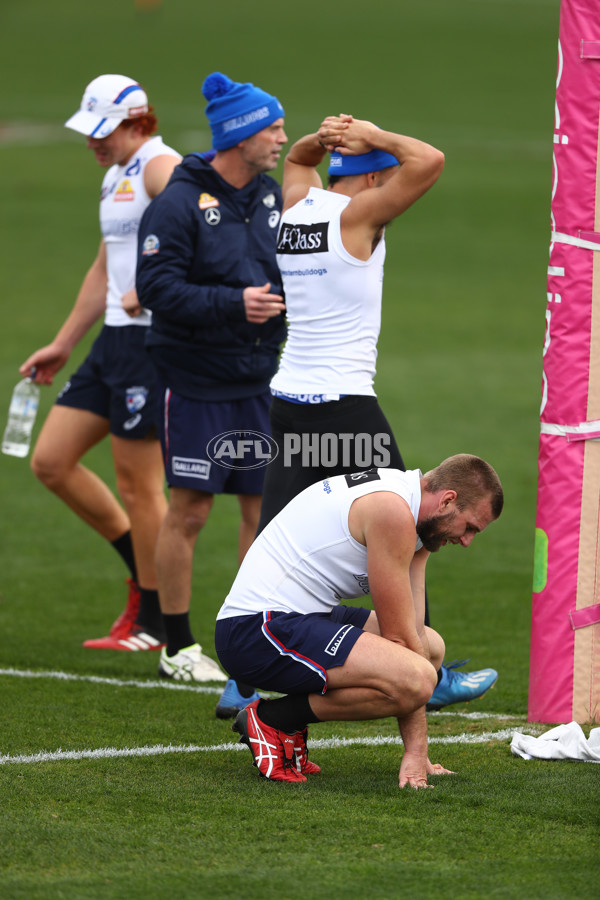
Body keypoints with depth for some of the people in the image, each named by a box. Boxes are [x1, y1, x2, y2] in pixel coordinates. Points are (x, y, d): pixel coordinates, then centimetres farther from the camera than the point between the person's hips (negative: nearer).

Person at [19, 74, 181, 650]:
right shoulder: (116, 177, 18)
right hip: (114, 339, 10)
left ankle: (154, 622, 6)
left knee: (137, 483, -4)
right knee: (51, 461, 8)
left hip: (151, 339, -10)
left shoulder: (160, 167, -12)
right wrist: (63, 344, 29)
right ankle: (143, 569, 20)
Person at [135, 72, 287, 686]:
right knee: (189, 510, -1)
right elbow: (157, 288, -17)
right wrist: (234, 303, -23)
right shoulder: (180, 203, -12)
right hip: (196, 381, -6)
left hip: (260, 380, 6)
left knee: (264, 507, 6)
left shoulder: (272, 197, 9)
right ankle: (177, 648, 8)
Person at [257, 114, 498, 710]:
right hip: (344, 404, -7)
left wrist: (324, 138, 11)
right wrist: (369, 135, -4)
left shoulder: (297, 206, 9)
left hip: (287, 399, 7)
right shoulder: (354, 215, -11)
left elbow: (296, 159, 32)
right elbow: (428, 161, -18)